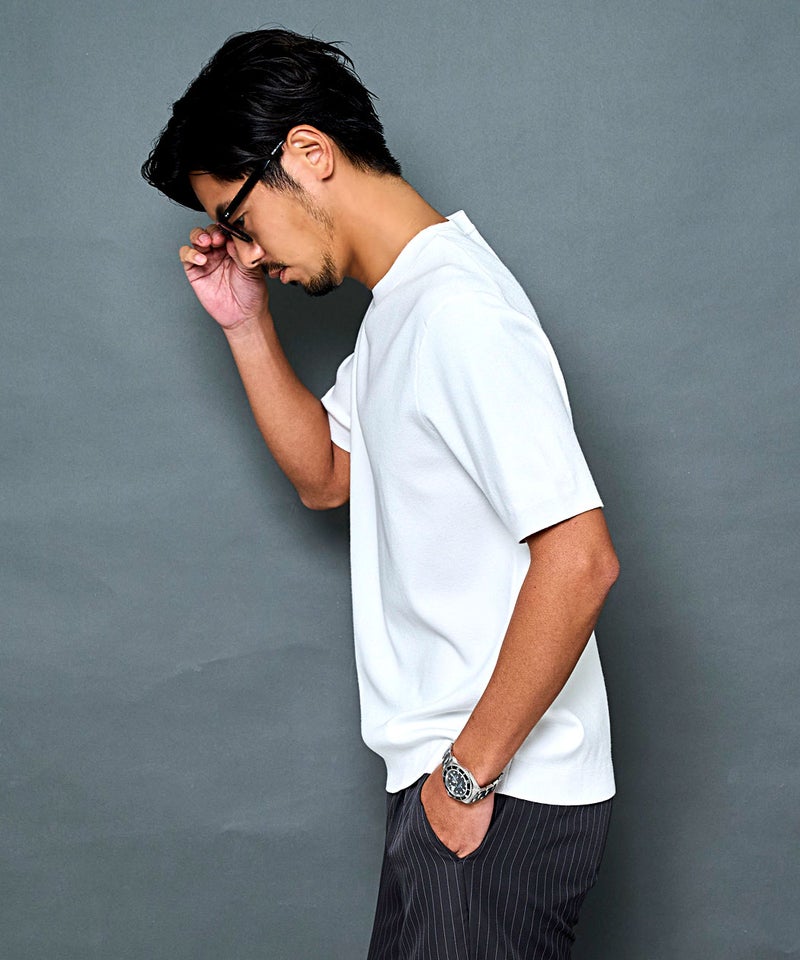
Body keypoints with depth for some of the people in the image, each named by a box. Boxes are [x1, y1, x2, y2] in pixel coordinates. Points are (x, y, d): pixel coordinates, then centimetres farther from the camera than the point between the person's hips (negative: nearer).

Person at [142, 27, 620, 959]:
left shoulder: (458, 310, -22)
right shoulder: (397, 307, 10)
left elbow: (579, 558, -27)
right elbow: (325, 476, 22)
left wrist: (469, 773, -19)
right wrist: (245, 323, 9)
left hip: (503, 798, -10)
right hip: (445, 775, 10)